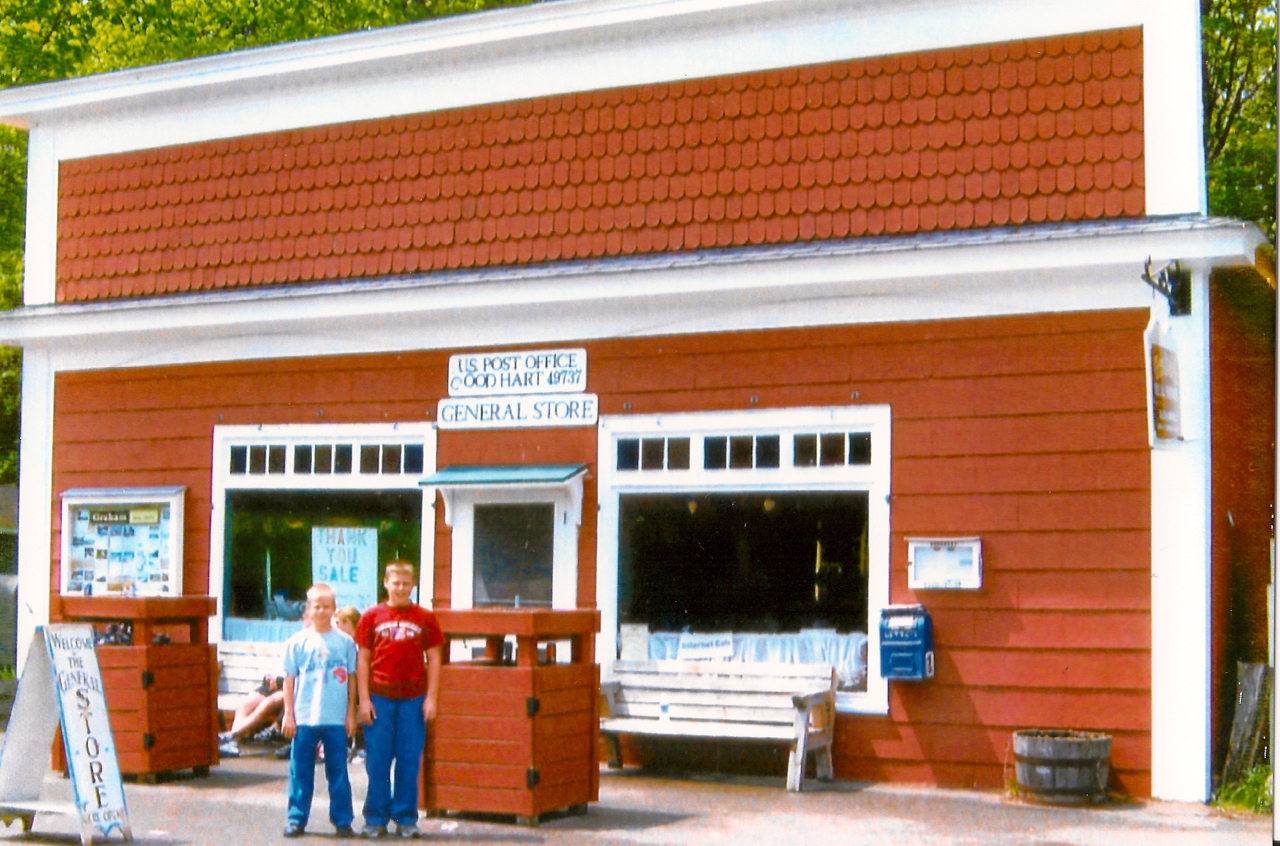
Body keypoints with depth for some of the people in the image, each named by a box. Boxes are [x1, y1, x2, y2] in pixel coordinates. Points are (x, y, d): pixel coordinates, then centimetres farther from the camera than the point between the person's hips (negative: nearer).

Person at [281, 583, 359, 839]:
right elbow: (289, 680, 5)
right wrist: (288, 714, 1)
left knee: (338, 771, 4)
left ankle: (343, 820, 12)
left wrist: (351, 714, 5)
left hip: (336, 720, 0)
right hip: (304, 719, 0)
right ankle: (296, 820, 15)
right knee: (300, 772, 6)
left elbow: (351, 680, 7)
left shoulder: (345, 642, 3)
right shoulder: (297, 642, 3)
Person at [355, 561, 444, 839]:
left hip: (413, 699, 0)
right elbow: (363, 659, 6)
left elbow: (434, 659, 7)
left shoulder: (425, 618, 6)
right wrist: (364, 699, -1)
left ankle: (406, 819, 12)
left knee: (409, 760, 3)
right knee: (377, 759, 2)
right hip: (379, 697, 0)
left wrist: (431, 698, -1)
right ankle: (376, 819, 11)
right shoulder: (372, 616, 6)